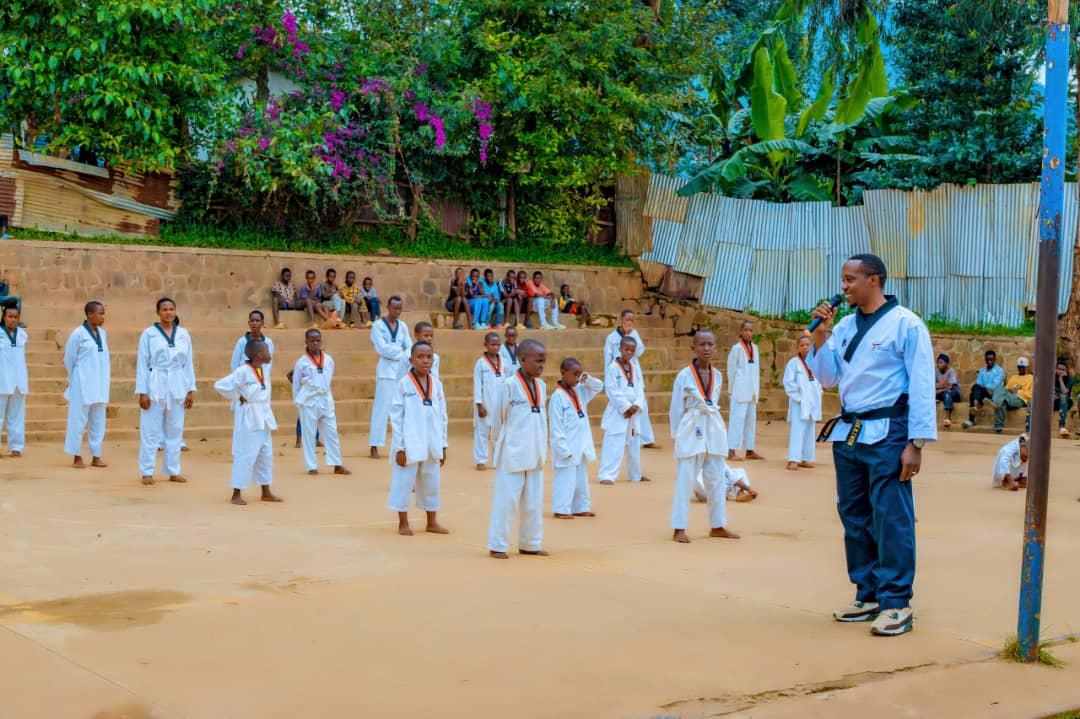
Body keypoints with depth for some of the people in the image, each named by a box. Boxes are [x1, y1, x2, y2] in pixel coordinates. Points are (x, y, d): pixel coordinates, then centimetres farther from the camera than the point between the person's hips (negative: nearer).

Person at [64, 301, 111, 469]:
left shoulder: (102, 333, 6)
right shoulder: (78, 334, -10)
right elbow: (69, 359, -1)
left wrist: (107, 374, 8)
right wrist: (74, 380, 8)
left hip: (100, 385, 6)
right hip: (83, 385, -6)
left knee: (98, 421, 9)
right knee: (79, 420, 1)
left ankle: (96, 456, 15)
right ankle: (77, 457, 10)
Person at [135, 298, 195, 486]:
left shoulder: (183, 334, 6)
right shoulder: (149, 334, -4)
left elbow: (189, 363, 9)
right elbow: (142, 363, -4)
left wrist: (191, 390, 6)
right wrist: (142, 392, -8)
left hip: (177, 387, 4)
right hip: (155, 386, -3)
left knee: (175, 430, 9)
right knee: (150, 431, 0)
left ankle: (173, 470, 18)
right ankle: (147, 472, 7)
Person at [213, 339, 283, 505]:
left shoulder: (265, 372, 8)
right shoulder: (243, 372, -16)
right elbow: (220, 385, -18)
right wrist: (238, 397, -12)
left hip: (264, 419, 8)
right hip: (249, 419, -8)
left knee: (266, 454, 12)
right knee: (245, 455, -4)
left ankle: (266, 492, 21)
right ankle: (236, 494, 4)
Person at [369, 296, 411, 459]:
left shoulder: (403, 326, 12)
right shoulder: (378, 326, -3)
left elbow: (410, 347, 5)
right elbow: (382, 348, -13)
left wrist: (410, 359, -15)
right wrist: (401, 351, -6)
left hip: (403, 371, 5)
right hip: (387, 370, -5)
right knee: (382, 407, -7)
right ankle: (374, 446, -5)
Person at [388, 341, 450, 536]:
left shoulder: (436, 384, 4)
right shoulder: (404, 384, -9)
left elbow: (442, 416, 10)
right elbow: (396, 417, -9)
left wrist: (442, 445, 9)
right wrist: (400, 447, -11)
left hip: (431, 445, 5)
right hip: (410, 445, -5)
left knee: (431, 482, 14)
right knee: (404, 482, 4)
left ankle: (432, 522, 26)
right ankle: (403, 523, 18)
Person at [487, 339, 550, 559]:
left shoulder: (541, 386, 7)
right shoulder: (509, 385, -13)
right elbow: (497, 418, -5)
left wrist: (541, 448, 10)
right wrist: (503, 444, 5)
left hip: (535, 454, 6)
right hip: (513, 454, -6)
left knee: (534, 501, 12)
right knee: (507, 500, -1)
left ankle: (530, 544, 23)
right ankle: (497, 545, 8)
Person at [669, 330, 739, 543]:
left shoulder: (717, 376, 6)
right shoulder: (684, 375, -9)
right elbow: (676, 408, -5)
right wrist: (676, 435, -4)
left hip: (714, 429, 5)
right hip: (691, 430, -5)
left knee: (716, 480, 12)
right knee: (685, 480, -4)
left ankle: (717, 526, 23)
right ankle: (679, 528, 1)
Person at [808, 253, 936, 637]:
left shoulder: (906, 324, -7)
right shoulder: (845, 326, 12)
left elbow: (921, 386, -9)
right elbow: (828, 378, 15)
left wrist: (916, 443, -13)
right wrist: (821, 335, 2)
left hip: (887, 435, -7)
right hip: (848, 432, 7)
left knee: (891, 520, -5)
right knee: (854, 516, 11)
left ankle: (896, 603, 2)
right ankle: (868, 597, 21)